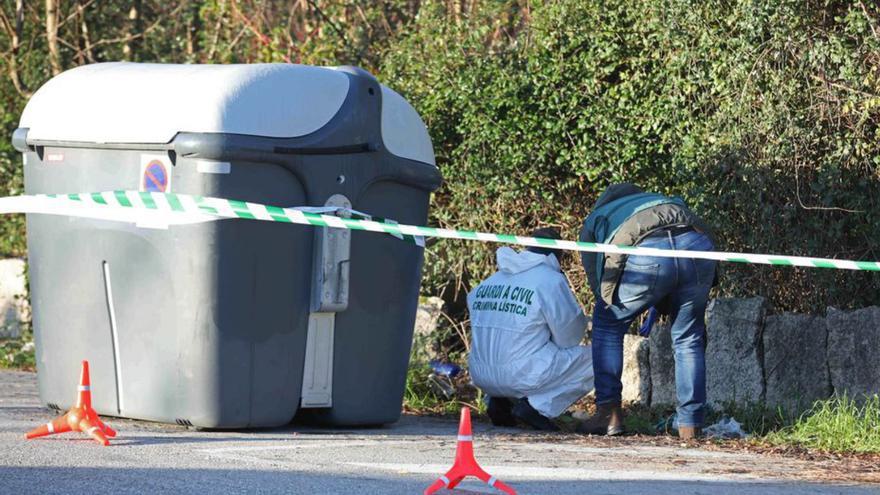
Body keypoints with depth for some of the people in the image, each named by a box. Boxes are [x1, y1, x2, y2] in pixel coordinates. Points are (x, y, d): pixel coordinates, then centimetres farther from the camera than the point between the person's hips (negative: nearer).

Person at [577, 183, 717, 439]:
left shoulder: (593, 222, 35)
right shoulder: (664, 200, 46)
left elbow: (597, 282, 27)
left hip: (647, 253, -3)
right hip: (698, 243, 3)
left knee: (607, 325, 20)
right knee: (689, 339, 19)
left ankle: (609, 413, 14)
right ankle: (690, 426, 17)